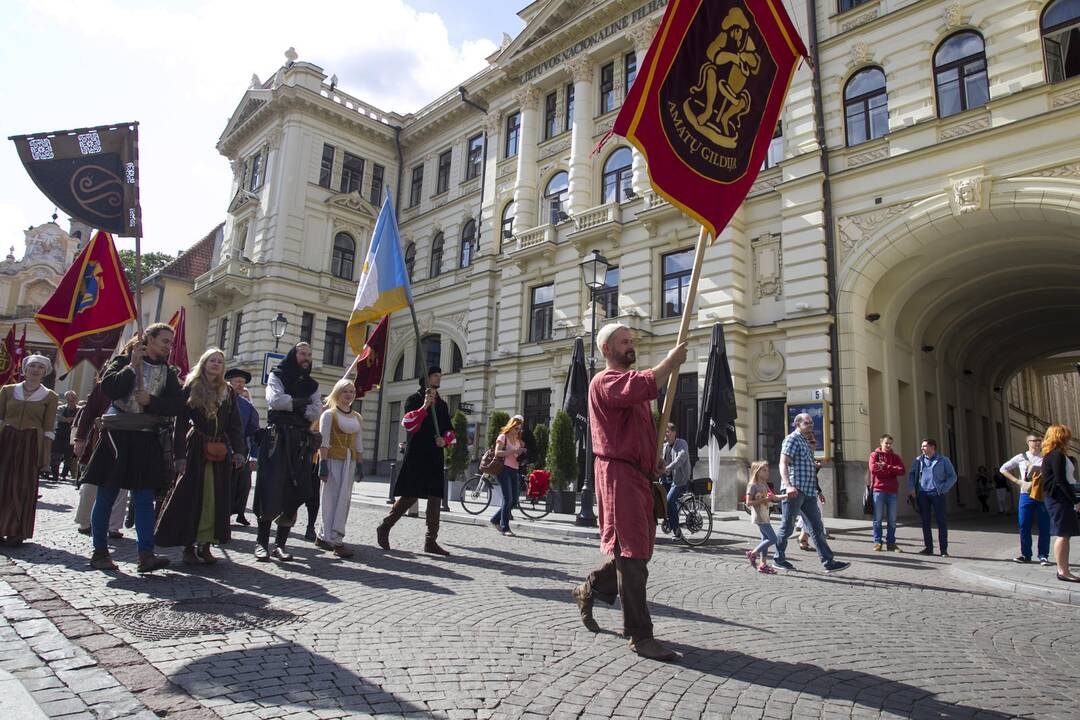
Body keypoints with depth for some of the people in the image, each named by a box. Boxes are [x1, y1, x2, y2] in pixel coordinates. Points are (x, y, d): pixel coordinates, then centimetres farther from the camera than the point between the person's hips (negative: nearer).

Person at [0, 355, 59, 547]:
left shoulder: (49, 397, 3)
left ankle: (16, 533, 9)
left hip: (32, 444, -2)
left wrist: (45, 457, -3)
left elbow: (48, 429, 1)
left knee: (23, 487, 0)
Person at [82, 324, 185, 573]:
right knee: (106, 496, 5)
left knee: (145, 498, -2)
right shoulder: (123, 362, 3)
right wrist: (133, 366, -12)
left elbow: (177, 404, 2)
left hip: (147, 441, 2)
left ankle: (146, 554, -5)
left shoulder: (168, 372, 11)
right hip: (116, 437, -2)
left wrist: (152, 401, -12)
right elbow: (109, 389, -14)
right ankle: (99, 552, 17)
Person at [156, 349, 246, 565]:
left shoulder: (228, 392, 10)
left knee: (216, 500, 2)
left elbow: (235, 425, 8)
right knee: (191, 497, -1)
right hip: (196, 450, -3)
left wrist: (239, 451, -3)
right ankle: (188, 547, 8)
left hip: (221, 452, 3)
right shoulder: (191, 389, 1)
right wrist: (180, 454, -10)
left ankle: (205, 546, 11)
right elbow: (181, 424, -3)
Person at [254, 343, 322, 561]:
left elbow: (315, 413, 3)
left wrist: (291, 405, -8)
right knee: (271, 490, -9)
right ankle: (262, 542, -1)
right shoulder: (277, 376, 8)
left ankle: (280, 544, 5)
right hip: (277, 439, -4)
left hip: (301, 443, 4)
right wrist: (301, 402, -4)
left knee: (294, 494, -1)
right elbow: (275, 400, -12)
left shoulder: (312, 385, 18)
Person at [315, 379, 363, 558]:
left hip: (350, 461, 6)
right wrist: (323, 463, -14)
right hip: (333, 459, -6)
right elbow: (323, 441, -8)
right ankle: (336, 541, -3)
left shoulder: (357, 417, 15)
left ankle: (323, 536, 16)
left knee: (344, 500, 5)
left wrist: (359, 463, 11)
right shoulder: (329, 413, -2)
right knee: (333, 499, -5)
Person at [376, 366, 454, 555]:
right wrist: (424, 406, -23)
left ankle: (431, 541, 10)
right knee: (409, 496, -6)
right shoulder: (414, 399, 0)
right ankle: (384, 527, 14)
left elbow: (449, 430, 21)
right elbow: (408, 424, -15)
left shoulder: (443, 404, 17)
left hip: (435, 457, 6)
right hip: (416, 455, -6)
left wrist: (445, 439, 0)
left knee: (436, 497, 3)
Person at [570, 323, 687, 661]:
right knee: (632, 552, -7)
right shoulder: (605, 381, -8)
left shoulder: (631, 379, 23)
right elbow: (643, 387, -30)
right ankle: (640, 636, 0)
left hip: (639, 474, 9)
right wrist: (671, 361, -17)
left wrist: (654, 463, 11)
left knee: (638, 549, 15)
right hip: (618, 472, -9)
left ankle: (590, 589, 32)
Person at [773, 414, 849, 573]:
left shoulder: (806, 442, 22)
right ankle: (779, 559, 13)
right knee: (787, 527, 1)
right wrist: (788, 485, -31)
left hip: (808, 492, 9)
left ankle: (828, 562, 6)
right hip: (794, 491, -9)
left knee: (817, 528, 5)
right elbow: (783, 464, -17)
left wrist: (817, 490, 27)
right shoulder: (792, 439, -7)